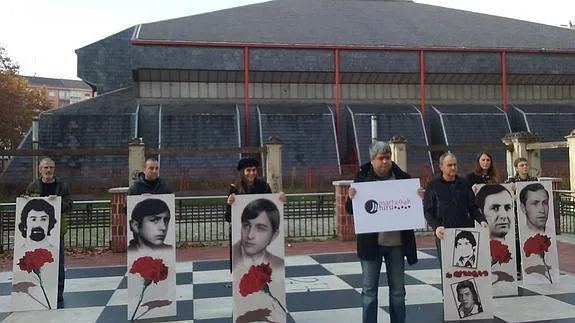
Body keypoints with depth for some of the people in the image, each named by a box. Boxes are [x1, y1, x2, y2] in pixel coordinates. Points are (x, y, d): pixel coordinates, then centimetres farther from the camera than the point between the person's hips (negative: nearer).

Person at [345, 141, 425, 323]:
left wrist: (420, 198, -13)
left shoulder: (403, 178, 1)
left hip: (397, 242, 2)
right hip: (371, 243, -2)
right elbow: (350, 210, -2)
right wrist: (351, 198, -23)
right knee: (369, 290, 6)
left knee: (398, 290, 13)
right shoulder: (362, 179, -5)